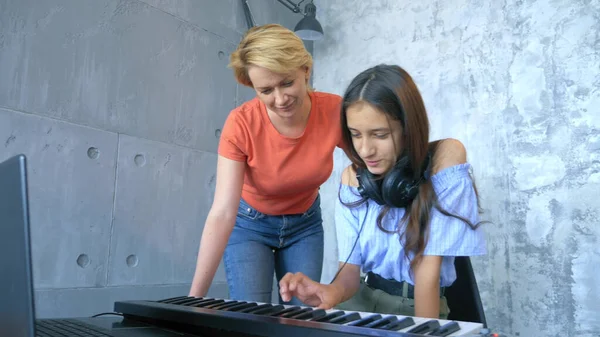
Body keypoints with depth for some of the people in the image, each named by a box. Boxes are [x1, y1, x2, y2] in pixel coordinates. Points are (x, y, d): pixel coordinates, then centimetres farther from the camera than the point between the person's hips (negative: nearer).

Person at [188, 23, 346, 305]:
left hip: (305, 224, 2)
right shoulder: (241, 124, -29)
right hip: (250, 224, -2)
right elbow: (222, 213, -31)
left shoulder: (336, 111, -24)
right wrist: (196, 296, -33)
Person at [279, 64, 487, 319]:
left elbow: (429, 263, -17)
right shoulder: (353, 177, -4)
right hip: (366, 297, 2)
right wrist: (332, 292, -27)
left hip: (422, 306, -2)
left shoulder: (445, 157, -16)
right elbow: (351, 268, -7)